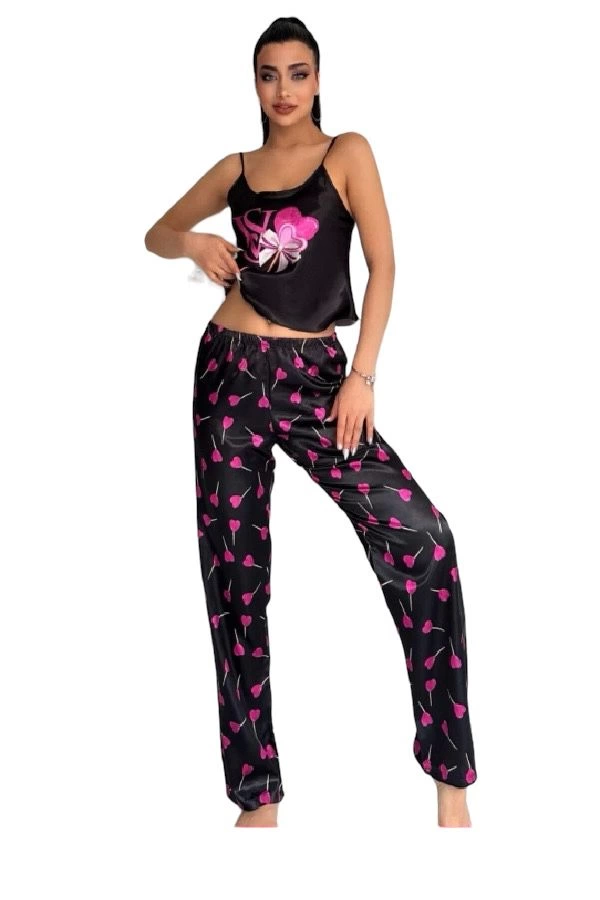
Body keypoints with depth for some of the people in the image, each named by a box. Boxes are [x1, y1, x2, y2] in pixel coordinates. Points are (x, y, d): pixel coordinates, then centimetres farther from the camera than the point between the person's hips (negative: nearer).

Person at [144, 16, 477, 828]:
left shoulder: (347, 153, 3)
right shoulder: (237, 169, 11)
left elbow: (383, 266, -5)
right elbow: (157, 234, 24)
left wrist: (363, 375, -15)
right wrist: (196, 243, 0)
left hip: (315, 373, -3)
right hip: (232, 371, 3)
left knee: (420, 535, -20)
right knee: (235, 570, 2)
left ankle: (451, 774, -10)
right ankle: (257, 792, 12)